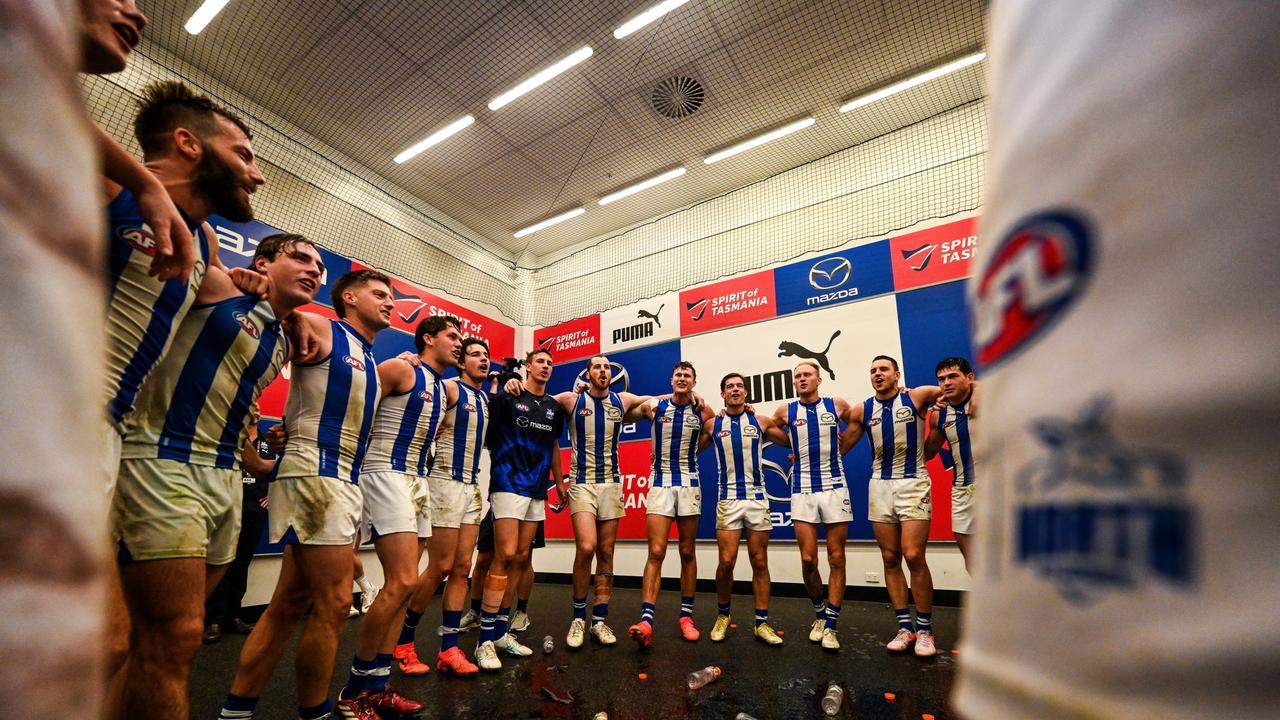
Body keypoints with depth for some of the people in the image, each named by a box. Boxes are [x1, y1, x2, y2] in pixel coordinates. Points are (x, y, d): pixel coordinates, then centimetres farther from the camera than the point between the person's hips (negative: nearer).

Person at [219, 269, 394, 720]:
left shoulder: (371, 363, 20)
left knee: (290, 603, 13)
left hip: (345, 482, 9)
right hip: (313, 474, -9)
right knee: (333, 603, -3)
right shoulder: (320, 331, -3)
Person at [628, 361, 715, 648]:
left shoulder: (704, 413, 1)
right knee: (656, 552, -9)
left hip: (689, 484, 1)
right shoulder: (654, 407, -1)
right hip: (660, 484, -1)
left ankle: (686, 615, 21)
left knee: (687, 553, 9)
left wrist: (689, 452, 11)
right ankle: (646, 619, -9)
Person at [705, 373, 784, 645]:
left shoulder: (761, 422, 4)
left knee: (760, 562, 6)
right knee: (726, 562, -5)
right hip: (728, 499, -1)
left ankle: (762, 623, 18)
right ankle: (723, 615, 19)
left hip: (758, 498, 1)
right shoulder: (712, 424, 3)